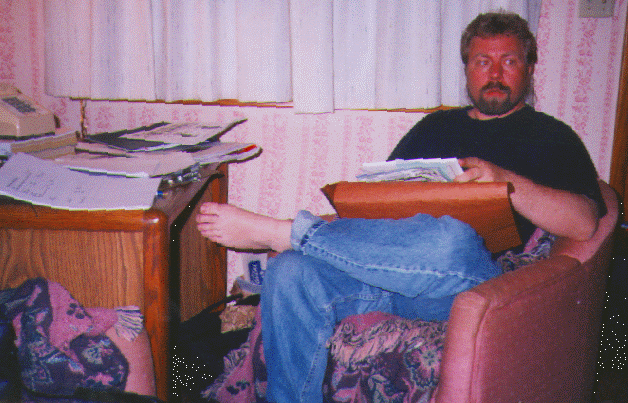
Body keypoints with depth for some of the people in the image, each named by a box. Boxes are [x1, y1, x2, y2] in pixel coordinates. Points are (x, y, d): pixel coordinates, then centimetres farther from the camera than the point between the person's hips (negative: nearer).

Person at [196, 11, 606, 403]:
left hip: (473, 280, -3)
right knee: (289, 272, -24)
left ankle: (274, 231, -26)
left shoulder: (550, 137, 15)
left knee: (450, 238, -40)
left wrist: (504, 181, -16)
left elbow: (584, 223, -2)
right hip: (384, 263, 4)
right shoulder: (435, 125, 28)